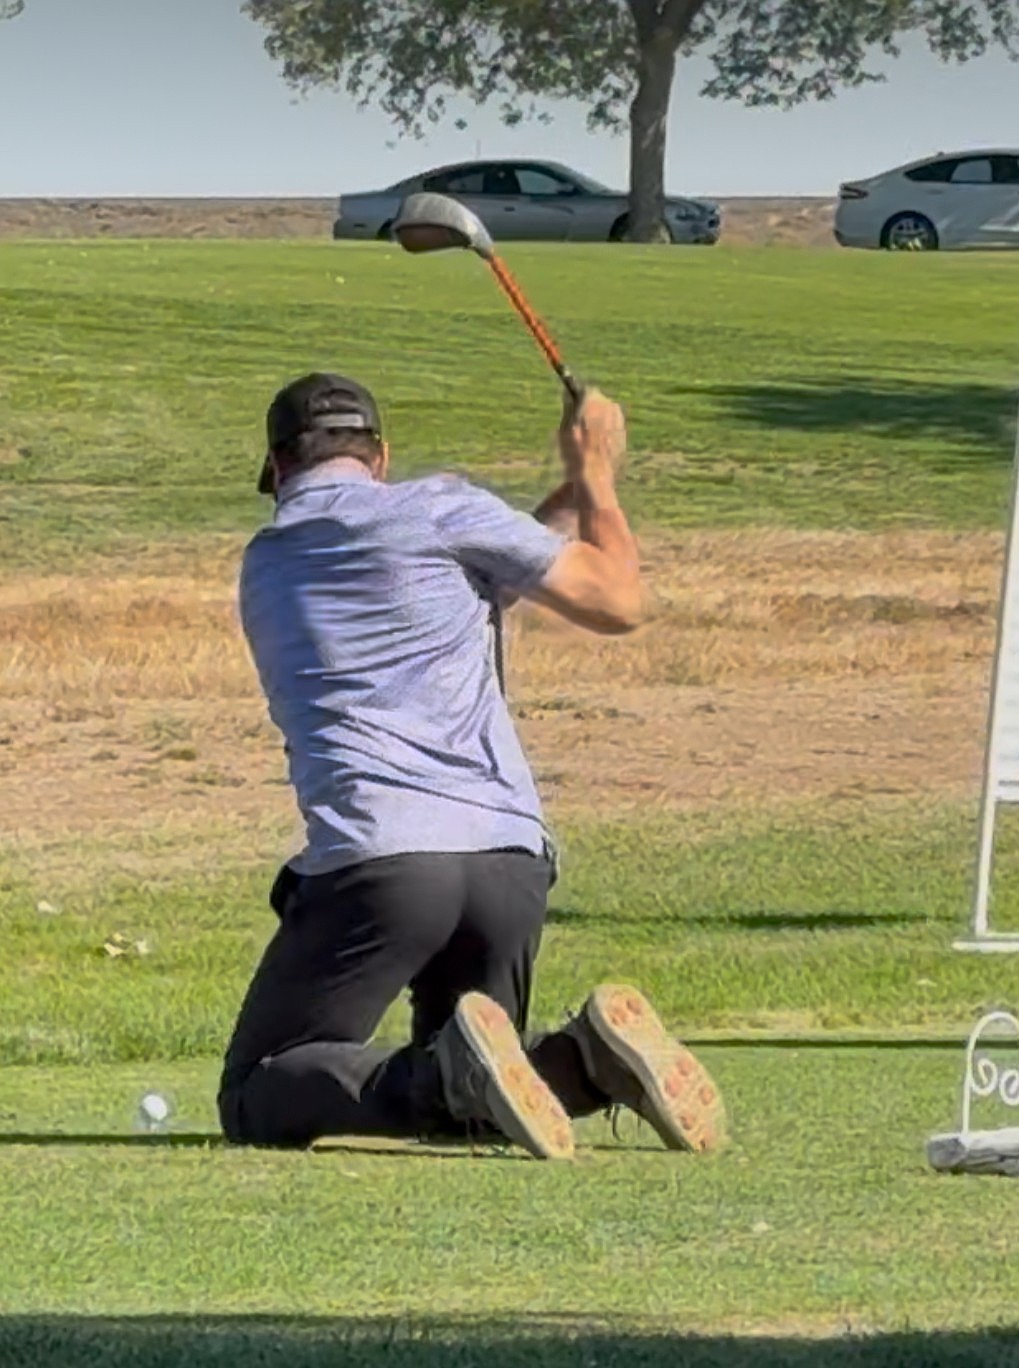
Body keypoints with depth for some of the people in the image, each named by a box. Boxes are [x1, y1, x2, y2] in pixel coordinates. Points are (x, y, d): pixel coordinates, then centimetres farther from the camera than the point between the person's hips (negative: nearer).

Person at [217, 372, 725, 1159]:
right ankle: (592, 1056, -11)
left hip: (373, 864, -2)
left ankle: (451, 1074, -26)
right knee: (465, 1104, 22)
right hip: (515, 864, 2)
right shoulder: (435, 508, 8)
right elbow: (617, 602, 9)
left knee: (257, 1104, 3)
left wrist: (571, 494, 33)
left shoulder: (263, 569, 20)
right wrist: (596, 475, 25)